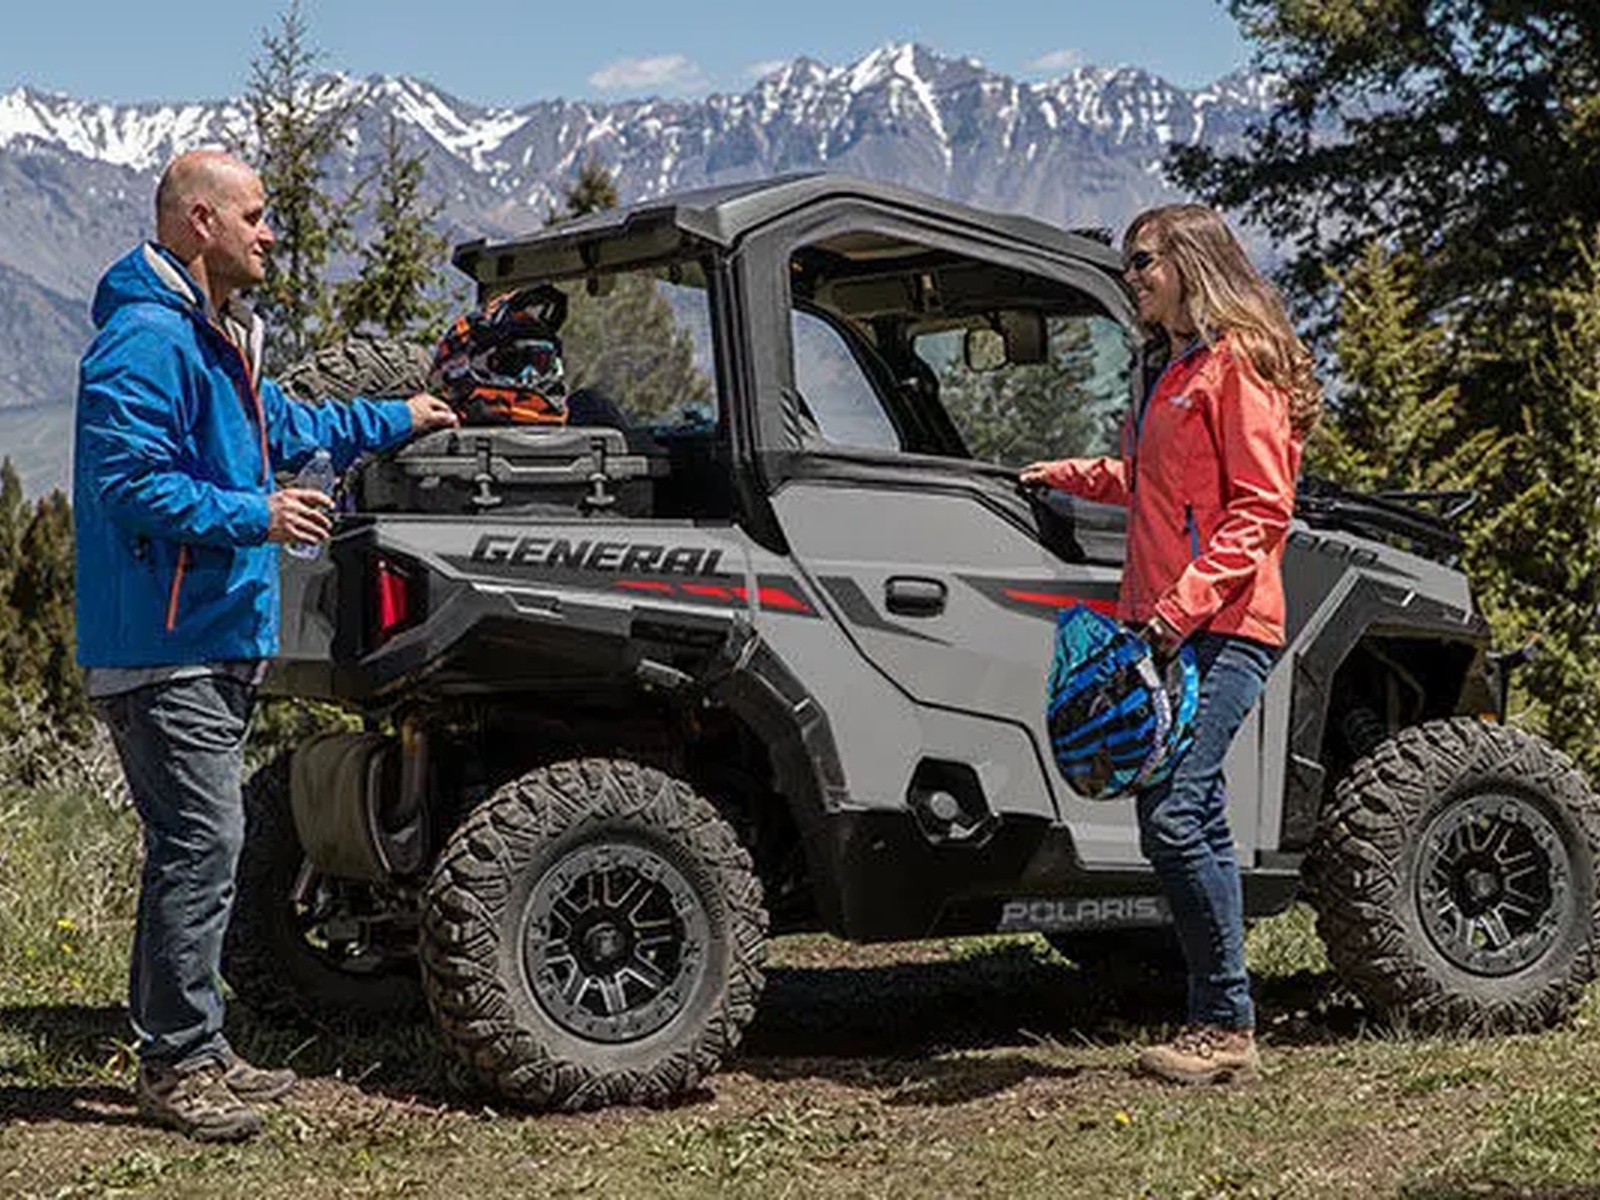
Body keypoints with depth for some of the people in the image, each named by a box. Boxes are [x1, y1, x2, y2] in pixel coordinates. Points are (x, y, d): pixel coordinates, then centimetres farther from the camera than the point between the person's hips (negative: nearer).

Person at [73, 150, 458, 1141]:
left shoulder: (220, 340, 19)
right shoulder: (147, 340, -15)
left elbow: (291, 428, 36)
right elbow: (128, 483, -22)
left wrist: (398, 420, 37)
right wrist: (255, 515, -22)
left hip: (215, 644, 11)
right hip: (164, 648, -11)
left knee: (204, 845, 13)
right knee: (200, 844, -11)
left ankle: (198, 1052, 20)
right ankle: (177, 1066, -4)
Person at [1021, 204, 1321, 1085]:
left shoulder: (1239, 363, -7)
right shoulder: (1174, 373, 22)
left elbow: (1261, 509, -14)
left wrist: (1185, 604, -21)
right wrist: (1069, 475, 40)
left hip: (1223, 630, -9)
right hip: (1165, 627, 9)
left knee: (1173, 814, -17)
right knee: (1190, 822, 6)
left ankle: (1227, 1028, -10)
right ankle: (1218, 1029, 10)